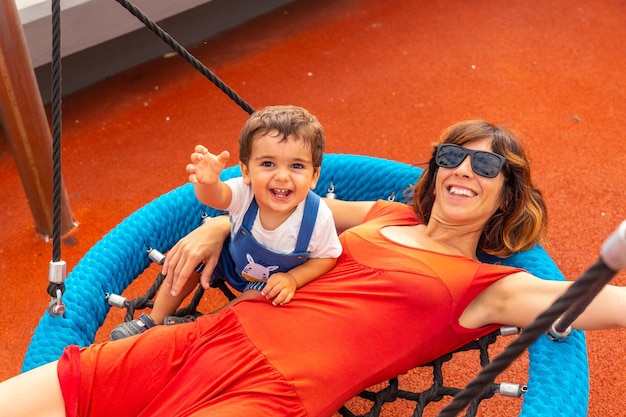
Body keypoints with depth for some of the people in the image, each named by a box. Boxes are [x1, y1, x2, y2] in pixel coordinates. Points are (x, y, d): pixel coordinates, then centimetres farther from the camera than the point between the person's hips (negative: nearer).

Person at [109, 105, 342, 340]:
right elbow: (216, 196, -56)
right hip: (233, 258, 2)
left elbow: (327, 257, -16)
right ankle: (154, 321, 13)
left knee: (257, 297, -27)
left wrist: (292, 279, -30)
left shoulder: (318, 217, -34)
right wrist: (208, 182, -79)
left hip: (272, 281, -2)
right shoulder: (244, 192, -34)